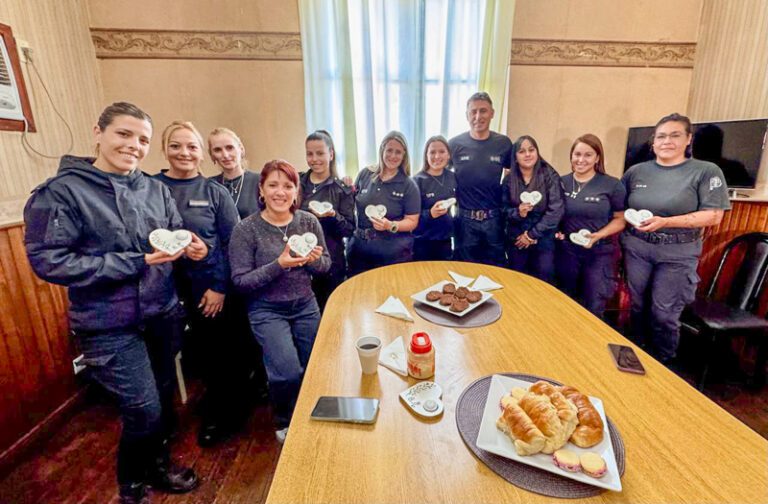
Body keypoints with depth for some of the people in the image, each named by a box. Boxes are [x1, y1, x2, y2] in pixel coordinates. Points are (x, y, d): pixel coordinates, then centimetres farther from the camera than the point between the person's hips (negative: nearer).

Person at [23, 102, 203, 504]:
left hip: (162, 314, 5)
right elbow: (48, 261, -15)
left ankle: (157, 461, 47)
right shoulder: (60, 191, -10)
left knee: (164, 395, 19)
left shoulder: (155, 189, 3)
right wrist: (137, 262, -22)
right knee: (143, 408, -1)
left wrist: (188, 246, -15)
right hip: (108, 325, -5)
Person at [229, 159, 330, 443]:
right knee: (288, 372, -17)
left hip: (305, 306, 4)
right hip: (267, 310, -3)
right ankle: (284, 424, 20)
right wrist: (278, 265, -25)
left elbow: (326, 264, 4)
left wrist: (315, 260, -18)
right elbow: (241, 281, -12)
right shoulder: (246, 230, -11)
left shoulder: (309, 221, -3)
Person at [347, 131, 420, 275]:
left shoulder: (409, 185, -4)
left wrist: (391, 226, -20)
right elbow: (350, 205, 14)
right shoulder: (365, 174, 3)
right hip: (360, 248, 3)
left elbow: (412, 221, -4)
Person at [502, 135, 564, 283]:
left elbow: (555, 211, -14)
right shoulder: (509, 179, -2)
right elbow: (505, 209, 1)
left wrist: (532, 235, -14)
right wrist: (518, 212, -21)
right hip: (516, 239, 2)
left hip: (543, 239, -2)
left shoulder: (550, 176, -9)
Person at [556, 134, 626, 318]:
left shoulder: (613, 185, -7)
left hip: (600, 252, -2)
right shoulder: (561, 182, 1)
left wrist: (598, 235, -19)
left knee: (593, 308, 3)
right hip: (567, 250, 3)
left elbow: (620, 219, -3)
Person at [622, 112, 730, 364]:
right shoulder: (637, 171, 5)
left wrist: (664, 222, -20)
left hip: (677, 254, -2)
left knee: (664, 314, 1)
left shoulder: (706, 171, -3)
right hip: (636, 249, 3)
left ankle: (664, 364, 24)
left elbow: (713, 216, -10)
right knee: (638, 307, 13)